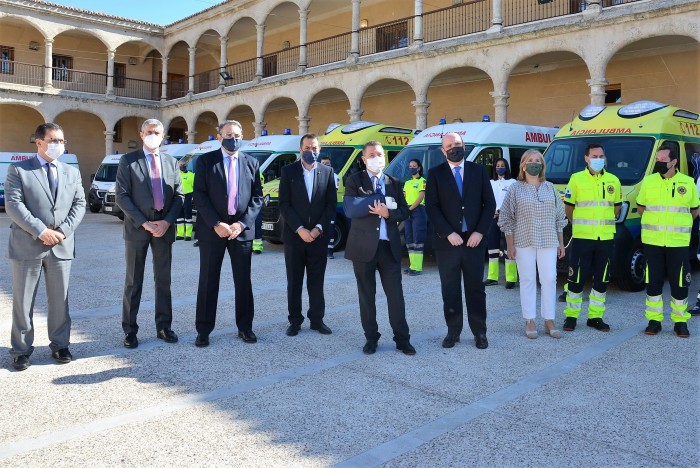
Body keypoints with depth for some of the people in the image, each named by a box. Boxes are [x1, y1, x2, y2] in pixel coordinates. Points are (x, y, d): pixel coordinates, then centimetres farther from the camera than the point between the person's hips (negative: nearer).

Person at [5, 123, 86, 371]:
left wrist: (63, 231, -9)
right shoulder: (18, 169, 1)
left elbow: (79, 204, 6)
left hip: (61, 246, 3)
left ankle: (60, 345, 21)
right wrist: (41, 231, -16)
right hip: (26, 245, -3)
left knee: (60, 299, 9)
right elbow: (13, 205, -9)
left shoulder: (72, 172, 13)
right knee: (23, 301, 5)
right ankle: (21, 350, 16)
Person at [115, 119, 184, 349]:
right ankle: (130, 330, 13)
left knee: (163, 280, 9)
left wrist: (167, 222, -8)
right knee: (133, 282, 4)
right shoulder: (128, 161, 1)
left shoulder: (171, 162, 10)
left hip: (164, 228, 3)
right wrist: (144, 223, -14)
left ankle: (163, 326, 18)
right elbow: (121, 196, -6)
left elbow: (179, 195, 7)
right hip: (137, 228, -3)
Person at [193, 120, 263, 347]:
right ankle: (204, 330, 14)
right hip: (212, 229, -2)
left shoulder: (251, 163, 9)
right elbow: (199, 195, -5)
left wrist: (242, 223, -8)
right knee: (208, 281, 4)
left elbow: (257, 197, 5)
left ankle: (245, 327, 20)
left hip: (242, 229, 2)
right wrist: (216, 224, -14)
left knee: (243, 281, 8)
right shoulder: (205, 161, 2)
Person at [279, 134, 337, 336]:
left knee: (317, 281, 8)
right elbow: (284, 204, -4)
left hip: (318, 236, 1)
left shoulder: (327, 172, 5)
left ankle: (317, 319, 18)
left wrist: (318, 229, -9)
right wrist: (300, 229, -13)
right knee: (294, 281, 6)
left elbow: (331, 205, 3)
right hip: (294, 236, -1)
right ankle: (295, 320, 15)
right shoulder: (288, 171, 1)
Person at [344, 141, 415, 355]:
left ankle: (402, 339, 14)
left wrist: (387, 213, -15)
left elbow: (403, 211, 7)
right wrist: (385, 200, -14)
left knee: (396, 295, 3)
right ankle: (371, 338, 20)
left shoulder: (394, 183, 11)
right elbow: (351, 210, -14)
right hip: (364, 247, -2)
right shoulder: (354, 181, 1)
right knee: (366, 295, 8)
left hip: (389, 246, 2)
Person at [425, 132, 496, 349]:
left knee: (475, 287, 7)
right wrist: (449, 233, -13)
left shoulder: (478, 170, 6)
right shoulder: (435, 174, 2)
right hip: (447, 241, -1)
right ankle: (453, 330, 18)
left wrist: (480, 232, -7)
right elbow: (431, 207, -4)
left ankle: (479, 332, 18)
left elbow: (489, 203, 4)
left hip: (474, 240, 1)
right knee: (450, 290, 7)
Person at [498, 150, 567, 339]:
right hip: (524, 242, -2)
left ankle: (549, 321, 11)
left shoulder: (550, 188, 11)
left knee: (549, 279, 2)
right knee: (528, 280, 2)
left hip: (548, 242, 3)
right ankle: (530, 322, 9)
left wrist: (561, 243, 9)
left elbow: (559, 217, 13)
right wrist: (510, 245, -6)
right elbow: (507, 219, -1)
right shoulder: (515, 189, 1)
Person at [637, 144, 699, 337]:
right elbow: (640, 209, 13)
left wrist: (678, 222, 7)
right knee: (653, 283, 6)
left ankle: (680, 321, 18)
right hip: (652, 241, 1)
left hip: (678, 243, -1)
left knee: (680, 284, 4)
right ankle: (654, 320, 17)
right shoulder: (648, 181, 4)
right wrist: (655, 221, 5)